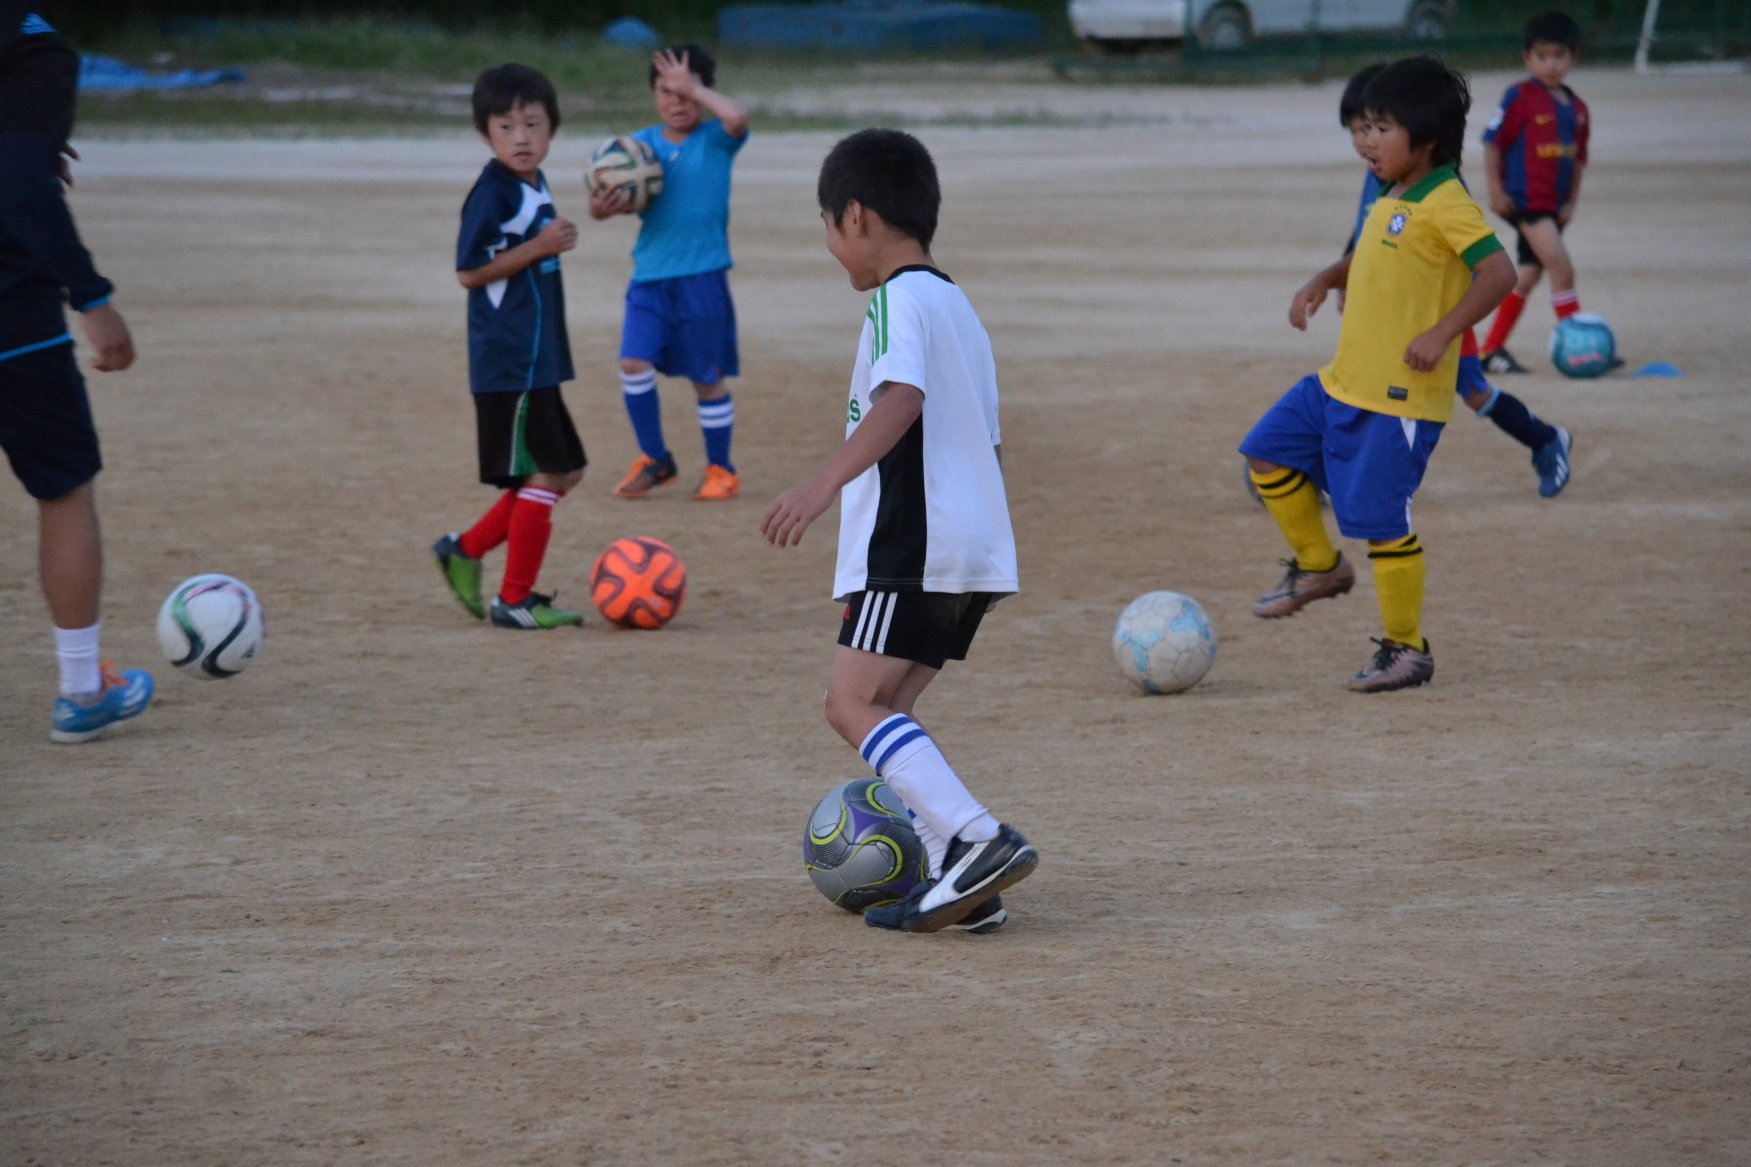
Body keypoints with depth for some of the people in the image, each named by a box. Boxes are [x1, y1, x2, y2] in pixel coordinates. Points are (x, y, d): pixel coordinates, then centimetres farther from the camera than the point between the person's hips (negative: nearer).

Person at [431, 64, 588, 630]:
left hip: (537, 360, 9)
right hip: (509, 364, -9)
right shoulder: (493, 191, -15)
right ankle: (515, 600, 5)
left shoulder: (533, 187, 11)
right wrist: (540, 247, -22)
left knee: (564, 471, 14)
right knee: (544, 474, -5)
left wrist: (555, 242, 10)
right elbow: (469, 271, -18)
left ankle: (465, 551, 21)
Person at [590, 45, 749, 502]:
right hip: (649, 275, 3)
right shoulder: (641, 144, 6)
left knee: (707, 377, 4)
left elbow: (737, 117, -25)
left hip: (702, 277, -3)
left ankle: (720, 469, 21)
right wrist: (605, 205, -21)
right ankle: (654, 460, 9)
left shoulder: (716, 140, -3)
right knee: (634, 363, -9)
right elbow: (628, 198, 1)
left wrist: (691, 87, -18)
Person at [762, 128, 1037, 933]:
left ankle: (978, 840, -25)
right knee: (886, 709, 13)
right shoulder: (957, 306, 22)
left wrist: (823, 484, -37)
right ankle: (957, 879, 5)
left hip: (914, 548, -10)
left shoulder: (898, 299, -8)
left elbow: (901, 398, -27)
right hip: (976, 541, 10)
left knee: (853, 702, -12)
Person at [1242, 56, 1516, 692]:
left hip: (1400, 399, -9)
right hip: (1342, 382, 9)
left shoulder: (1445, 204, -16)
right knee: (1268, 453, 14)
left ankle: (1407, 650, 8)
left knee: (1383, 521, -5)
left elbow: (1498, 272, -25)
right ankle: (1320, 566, 28)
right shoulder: (1391, 201, 12)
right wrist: (1322, 282, 15)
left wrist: (1441, 334, -29)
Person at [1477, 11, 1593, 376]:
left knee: (1529, 275, 12)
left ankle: (1492, 350, 22)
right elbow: (1492, 143, -7)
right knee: (1562, 267, -17)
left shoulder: (1576, 108, 9)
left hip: (1553, 206, 7)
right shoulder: (1520, 98, -9)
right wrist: (1496, 192, -11)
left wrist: (1572, 201, 7)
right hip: (1524, 200, -7)